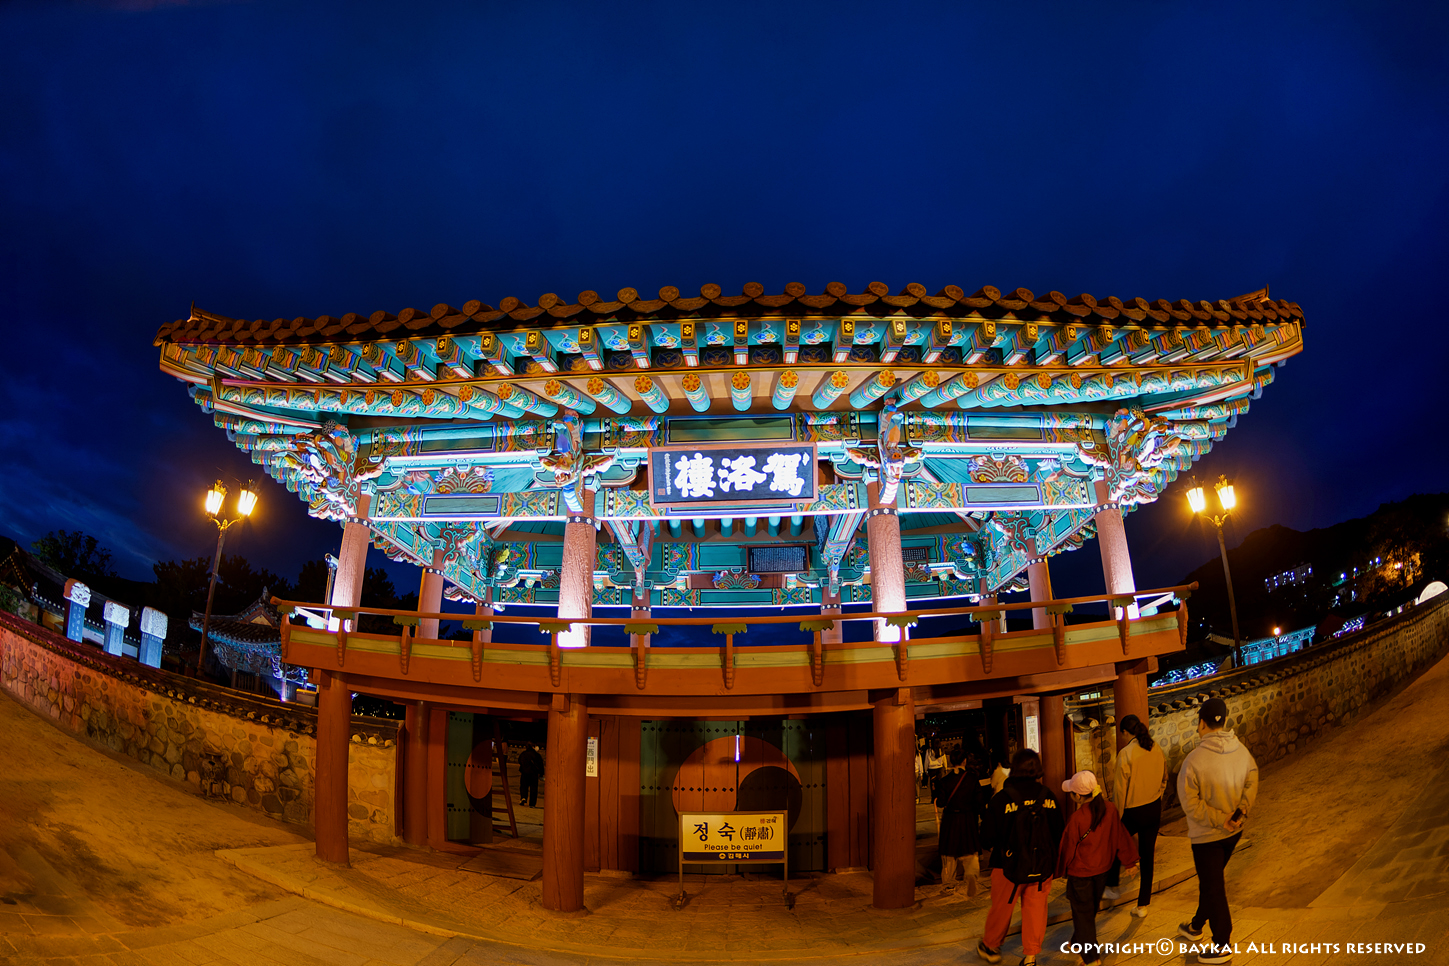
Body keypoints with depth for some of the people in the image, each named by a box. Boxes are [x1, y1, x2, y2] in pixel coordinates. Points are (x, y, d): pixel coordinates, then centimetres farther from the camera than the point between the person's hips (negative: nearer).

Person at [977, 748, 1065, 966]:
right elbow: (1059, 832, 1)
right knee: (1036, 909, 17)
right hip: (1042, 866, 2)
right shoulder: (1048, 796, -9)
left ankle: (990, 946, 36)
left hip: (1009, 866, -2)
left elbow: (989, 836, -15)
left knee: (1001, 908, 16)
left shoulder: (1001, 799, -19)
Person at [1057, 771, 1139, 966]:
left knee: (1082, 914, 10)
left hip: (1080, 873, -6)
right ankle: (1079, 943, 42)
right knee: (1090, 910, 24)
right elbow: (1120, 836, 0)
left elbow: (1068, 848, -15)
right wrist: (1129, 860, 16)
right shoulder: (1110, 809, -14)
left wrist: (1060, 869, 2)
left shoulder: (1077, 818, -28)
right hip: (1102, 869, 6)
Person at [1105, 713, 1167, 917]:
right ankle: (1143, 905, 19)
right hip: (1154, 810, 5)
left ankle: (1111, 887, 33)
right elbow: (1164, 780, 11)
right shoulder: (1157, 750, -3)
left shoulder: (1126, 753, -20)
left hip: (1133, 812, -5)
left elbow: (1120, 789, -15)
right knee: (1147, 856, 12)